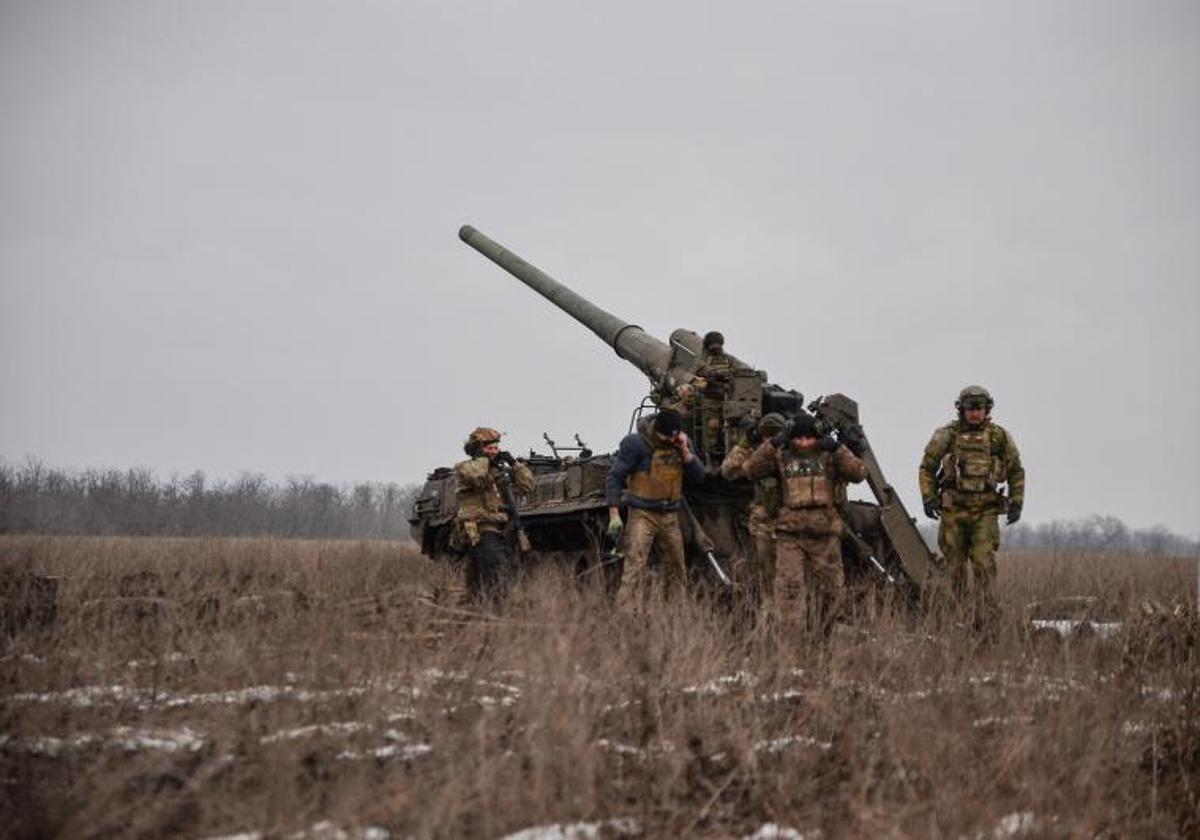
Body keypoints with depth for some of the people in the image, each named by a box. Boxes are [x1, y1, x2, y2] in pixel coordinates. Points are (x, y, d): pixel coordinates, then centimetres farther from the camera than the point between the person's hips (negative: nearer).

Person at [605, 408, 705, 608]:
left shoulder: (681, 442, 5)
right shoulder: (636, 443, -12)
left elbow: (698, 475, 3)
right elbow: (615, 478, -10)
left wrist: (684, 451, -12)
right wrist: (614, 515, -15)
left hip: (670, 517, 6)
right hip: (643, 515, -6)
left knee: (675, 569, 13)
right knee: (635, 567, -17)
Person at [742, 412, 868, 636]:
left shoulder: (829, 456, 4)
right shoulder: (781, 456, 6)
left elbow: (859, 473, -7)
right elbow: (750, 470, -4)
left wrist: (838, 449, -15)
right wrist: (771, 445, -12)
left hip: (825, 535, 1)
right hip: (790, 535, -1)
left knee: (829, 591, 7)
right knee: (791, 589, -11)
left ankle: (820, 639, 21)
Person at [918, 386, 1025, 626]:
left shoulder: (1000, 438, 5)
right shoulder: (947, 435, 2)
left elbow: (1016, 472, 14)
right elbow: (927, 468, 9)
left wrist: (1016, 503, 5)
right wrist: (928, 498, -2)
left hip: (985, 511, 0)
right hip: (953, 510, 0)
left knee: (984, 564, -11)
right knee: (956, 566, 6)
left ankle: (983, 619, -11)